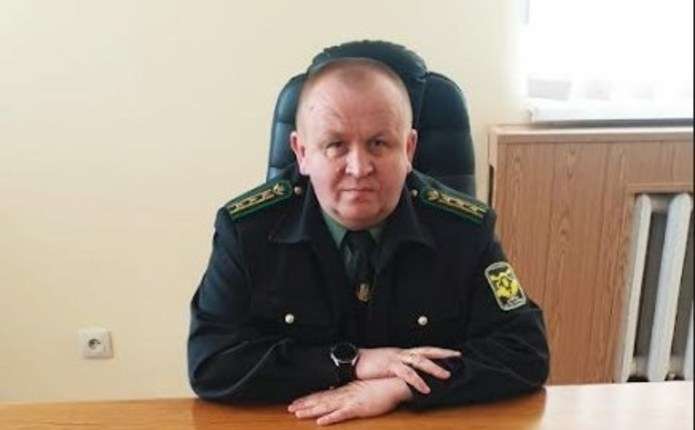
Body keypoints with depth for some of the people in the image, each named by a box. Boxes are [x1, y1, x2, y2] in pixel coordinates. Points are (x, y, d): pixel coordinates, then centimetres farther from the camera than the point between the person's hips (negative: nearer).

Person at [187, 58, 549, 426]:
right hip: (289, 424, 0)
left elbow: (525, 352, -9)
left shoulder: (465, 228, -10)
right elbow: (208, 363, -14)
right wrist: (350, 363, -19)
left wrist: (397, 387, -20)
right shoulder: (245, 227, -11)